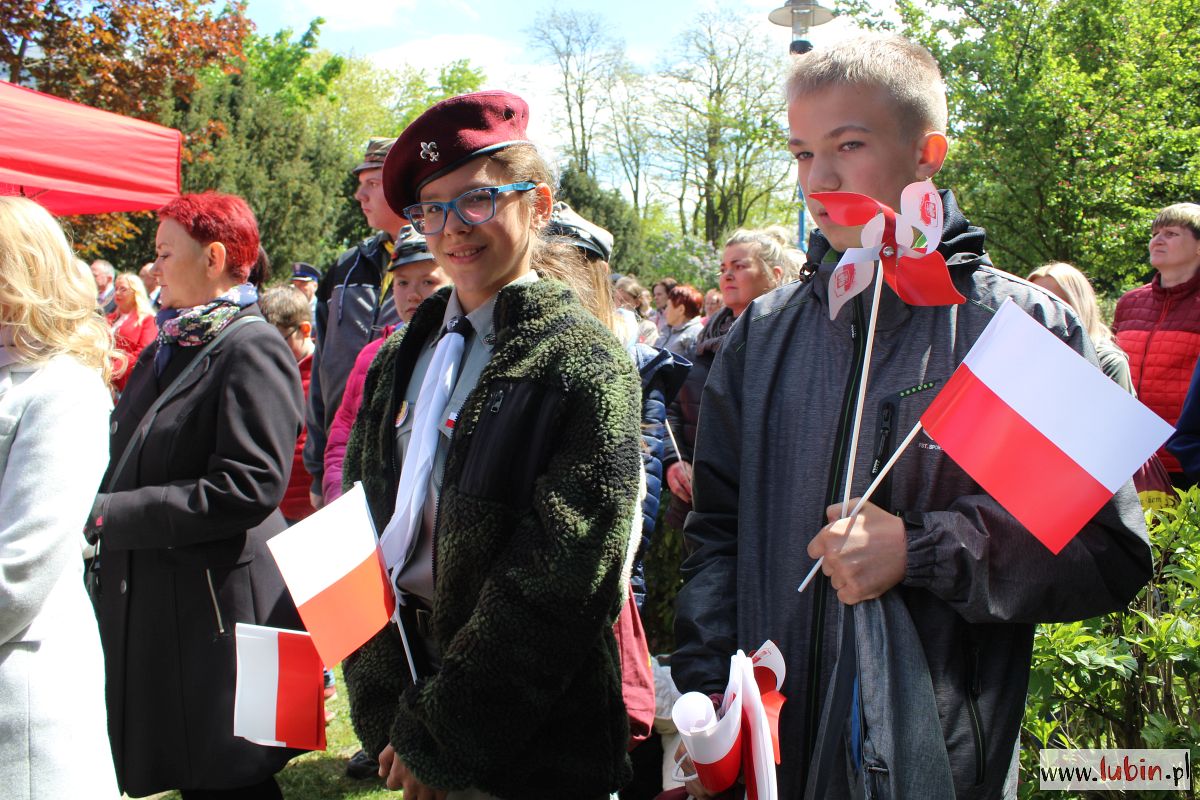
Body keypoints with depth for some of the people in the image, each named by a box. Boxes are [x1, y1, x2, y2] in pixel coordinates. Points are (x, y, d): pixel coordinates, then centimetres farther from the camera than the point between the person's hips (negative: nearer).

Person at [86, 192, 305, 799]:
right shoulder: (163, 350, 14)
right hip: (150, 603, 8)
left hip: (218, 607, -8)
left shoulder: (252, 349, -14)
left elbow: (249, 486, -23)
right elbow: (133, 463, 24)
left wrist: (106, 514, -18)